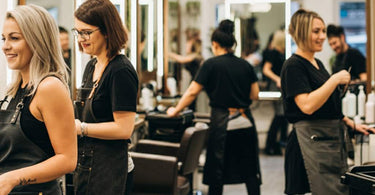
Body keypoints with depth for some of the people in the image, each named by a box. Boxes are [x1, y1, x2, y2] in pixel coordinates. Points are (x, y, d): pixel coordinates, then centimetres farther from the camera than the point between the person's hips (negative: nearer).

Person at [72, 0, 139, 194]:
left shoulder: (121, 71, -17)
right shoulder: (91, 66, 12)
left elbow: (124, 129, -21)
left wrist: (81, 128, -17)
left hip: (107, 164, -9)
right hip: (84, 161, 9)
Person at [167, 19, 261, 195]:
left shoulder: (211, 65, -6)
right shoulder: (246, 65, 6)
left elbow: (192, 92, -5)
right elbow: (255, 95, 10)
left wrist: (176, 110, 7)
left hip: (222, 123, -4)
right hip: (245, 122, 4)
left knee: (216, 174, 7)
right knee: (251, 173, 10)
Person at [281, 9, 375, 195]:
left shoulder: (318, 64, 19)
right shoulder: (293, 66, -11)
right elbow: (308, 106, -23)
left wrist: (352, 124, 18)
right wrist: (335, 79, -18)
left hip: (334, 137, 9)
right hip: (312, 140, -9)